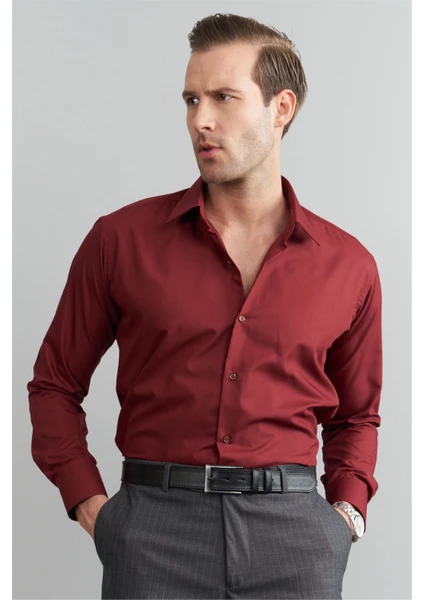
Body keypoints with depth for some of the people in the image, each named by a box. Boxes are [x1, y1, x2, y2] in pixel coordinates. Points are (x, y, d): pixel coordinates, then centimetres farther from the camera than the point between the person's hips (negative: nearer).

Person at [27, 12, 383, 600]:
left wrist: (348, 509, 3)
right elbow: (55, 383, 10)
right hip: (154, 525, -1)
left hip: (292, 530, 1)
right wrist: (87, 501, -1)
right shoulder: (121, 238, 2)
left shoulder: (349, 265, 5)